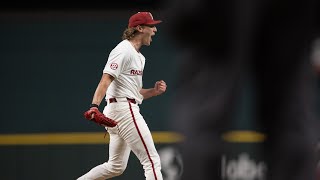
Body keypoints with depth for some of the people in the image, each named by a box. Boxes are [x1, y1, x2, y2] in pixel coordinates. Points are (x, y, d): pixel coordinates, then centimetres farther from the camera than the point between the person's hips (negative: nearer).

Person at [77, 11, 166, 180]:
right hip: (123, 109, -11)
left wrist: (154, 91, 5)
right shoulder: (124, 50, -10)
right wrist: (94, 106, -36)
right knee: (152, 161, -11)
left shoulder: (139, 57, 21)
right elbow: (106, 79, -22)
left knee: (116, 166, 15)